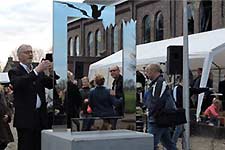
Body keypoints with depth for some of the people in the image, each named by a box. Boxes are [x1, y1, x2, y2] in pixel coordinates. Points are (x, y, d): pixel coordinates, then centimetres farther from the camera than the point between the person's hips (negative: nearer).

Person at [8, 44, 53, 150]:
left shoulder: (39, 71, 17)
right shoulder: (14, 72, 0)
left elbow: (50, 85, 8)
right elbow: (18, 84, -21)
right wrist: (36, 71, -26)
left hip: (41, 117, 5)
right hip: (26, 118, -5)